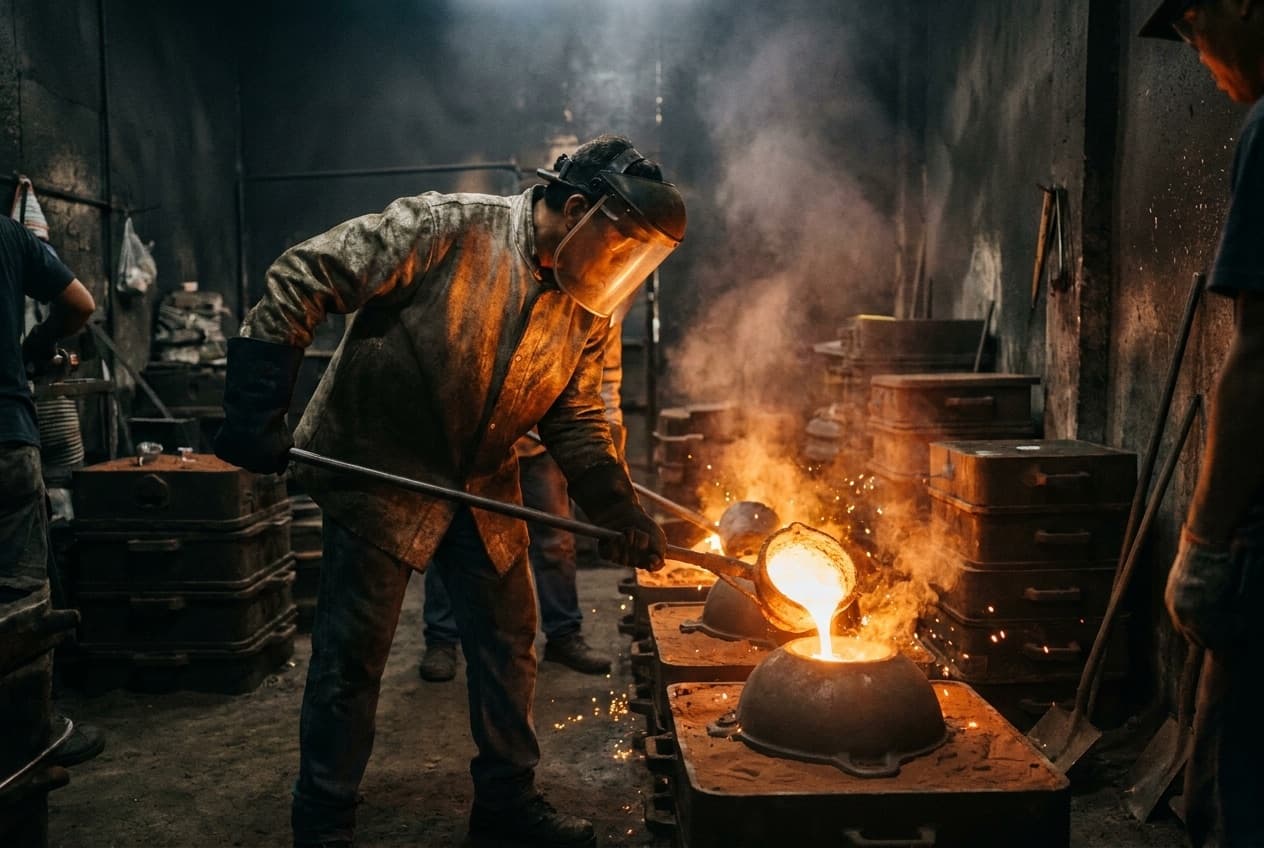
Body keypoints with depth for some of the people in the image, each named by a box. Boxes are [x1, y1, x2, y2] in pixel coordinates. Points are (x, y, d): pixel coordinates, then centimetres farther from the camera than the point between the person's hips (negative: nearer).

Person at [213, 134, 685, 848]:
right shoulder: (446, 228, -20)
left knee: (509, 645, 12)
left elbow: (576, 418, 6)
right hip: (379, 474, -6)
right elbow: (302, 280, -19)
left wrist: (619, 510, -7)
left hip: (483, 490, 7)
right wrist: (257, 410, -22)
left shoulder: (587, 308, 0)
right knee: (353, 656, 2)